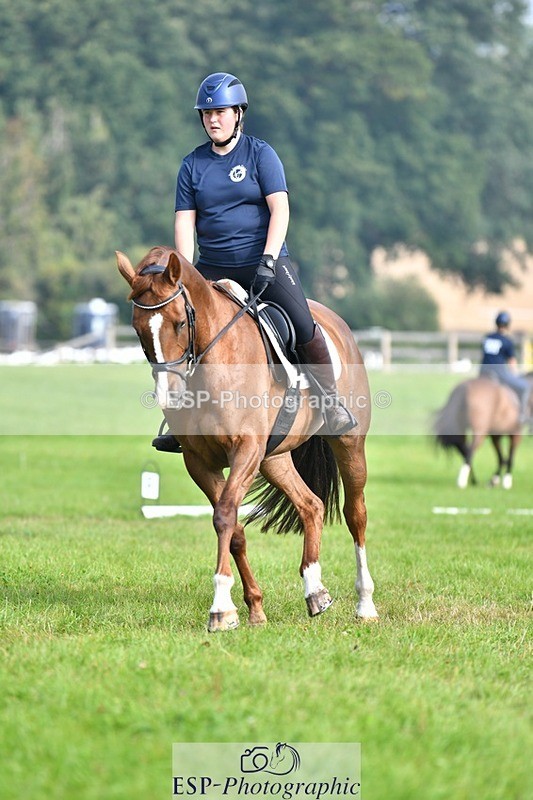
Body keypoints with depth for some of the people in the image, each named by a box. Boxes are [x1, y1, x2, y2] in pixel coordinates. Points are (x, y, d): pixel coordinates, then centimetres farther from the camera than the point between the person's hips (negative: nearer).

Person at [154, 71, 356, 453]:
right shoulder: (193, 164, 8)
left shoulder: (260, 153, 0)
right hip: (213, 268, 3)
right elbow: (185, 222, 4)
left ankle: (331, 401, -4)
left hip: (265, 261, -3)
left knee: (303, 326, -20)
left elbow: (280, 209, -9)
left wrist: (268, 260, -21)